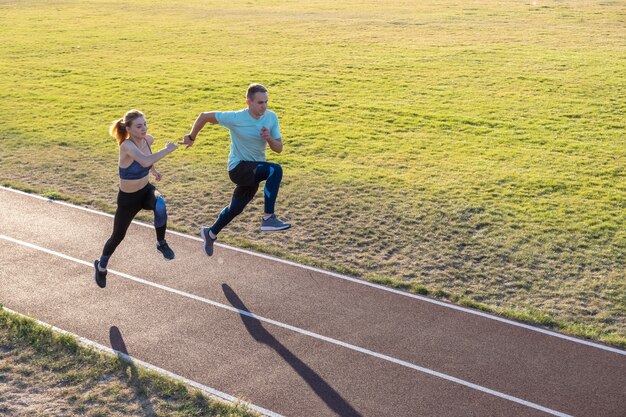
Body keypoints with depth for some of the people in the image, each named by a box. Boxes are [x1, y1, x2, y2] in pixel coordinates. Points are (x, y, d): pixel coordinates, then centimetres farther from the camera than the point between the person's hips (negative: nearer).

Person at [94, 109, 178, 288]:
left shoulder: (148, 139, -10)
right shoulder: (127, 145, -30)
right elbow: (146, 161, -50)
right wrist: (167, 149, -40)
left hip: (146, 190, 4)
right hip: (128, 198, -4)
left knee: (160, 206, -33)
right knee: (118, 236, 13)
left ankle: (161, 243, -10)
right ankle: (101, 266, 42)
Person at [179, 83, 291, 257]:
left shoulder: (271, 117, -6)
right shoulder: (236, 118, -20)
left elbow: (279, 148, -2)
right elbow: (204, 116, -8)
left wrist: (269, 139, -24)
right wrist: (191, 137, 3)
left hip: (255, 170, 6)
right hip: (238, 167, -6)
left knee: (235, 208, 21)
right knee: (275, 170, -31)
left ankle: (210, 233, 46)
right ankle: (268, 218, -27)